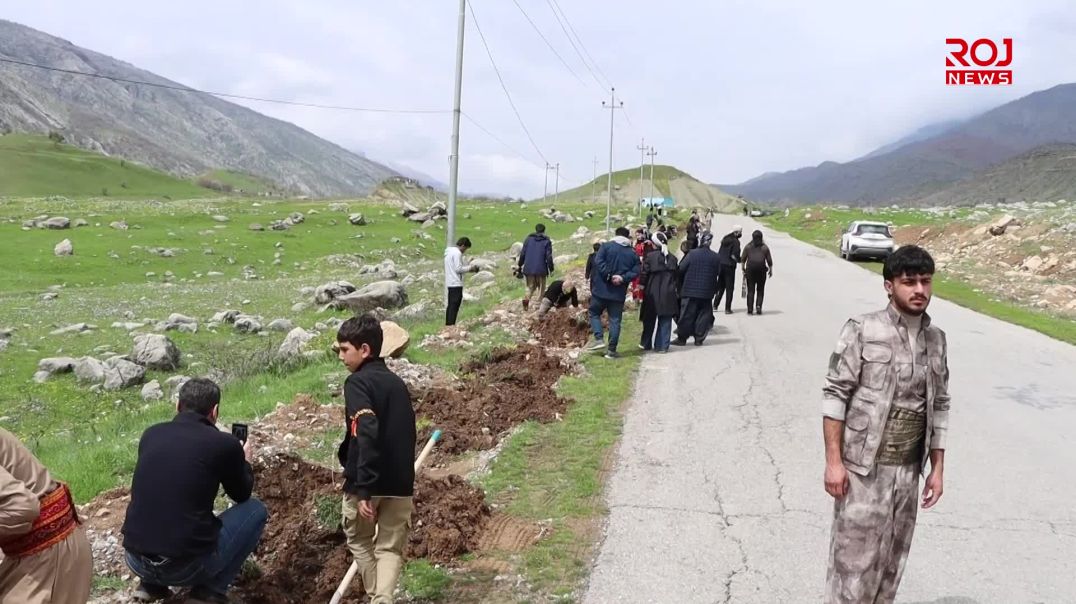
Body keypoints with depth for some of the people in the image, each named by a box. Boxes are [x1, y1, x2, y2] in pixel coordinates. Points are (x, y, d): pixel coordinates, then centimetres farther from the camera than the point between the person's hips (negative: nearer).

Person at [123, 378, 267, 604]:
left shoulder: (150, 435, 6)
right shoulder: (225, 443, -7)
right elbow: (242, 494, 13)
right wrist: (244, 462, 32)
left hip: (136, 560, 6)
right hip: (186, 565, -5)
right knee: (255, 509, 15)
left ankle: (151, 584, 22)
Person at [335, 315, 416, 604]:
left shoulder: (357, 382, -10)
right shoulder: (398, 383, 12)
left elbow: (367, 435, -23)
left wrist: (363, 488, -24)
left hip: (366, 483, -5)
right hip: (400, 483, 5)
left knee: (360, 542, 19)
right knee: (391, 547, 12)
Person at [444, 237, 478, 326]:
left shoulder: (449, 252, 19)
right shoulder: (457, 253, -12)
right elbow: (458, 269, -18)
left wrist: (467, 268, 15)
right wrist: (470, 268, -5)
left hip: (450, 283, 10)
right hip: (456, 284, -10)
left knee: (451, 306, 12)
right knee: (454, 306, -10)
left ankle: (448, 325, 14)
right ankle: (451, 325, -12)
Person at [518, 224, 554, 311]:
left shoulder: (529, 238, 6)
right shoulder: (546, 241, -1)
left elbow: (522, 253, 5)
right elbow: (549, 257, -6)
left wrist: (520, 265, 14)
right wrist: (551, 269, 1)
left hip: (528, 268, 3)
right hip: (541, 269, -2)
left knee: (530, 286, 12)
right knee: (541, 287, 12)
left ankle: (527, 299, -14)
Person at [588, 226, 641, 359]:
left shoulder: (606, 246, -4)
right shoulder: (633, 253, 5)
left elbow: (598, 262, -16)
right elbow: (635, 272, -5)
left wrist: (609, 276, -14)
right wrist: (622, 278, -11)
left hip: (601, 289, -2)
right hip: (619, 292, 2)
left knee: (594, 313, 16)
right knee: (615, 320, 7)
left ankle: (599, 339, -1)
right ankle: (611, 350, 7)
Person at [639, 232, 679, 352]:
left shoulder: (650, 256, -10)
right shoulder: (672, 258, 4)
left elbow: (645, 273, -10)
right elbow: (676, 275, 8)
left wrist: (643, 286, 3)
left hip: (653, 293, -2)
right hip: (668, 294, 2)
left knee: (649, 320, 12)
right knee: (665, 321, 7)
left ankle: (646, 343, 21)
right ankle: (662, 346, 7)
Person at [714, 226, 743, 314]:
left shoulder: (725, 239, 11)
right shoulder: (735, 241, -11)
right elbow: (734, 256, -17)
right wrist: (740, 260, -1)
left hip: (720, 264, 7)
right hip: (729, 266, -7)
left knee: (720, 286, 18)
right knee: (729, 288, 1)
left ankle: (715, 305, 17)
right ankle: (727, 309, 0)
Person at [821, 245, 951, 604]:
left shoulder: (936, 340, 6)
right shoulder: (862, 331, -10)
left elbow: (939, 407, 12)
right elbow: (835, 395, -10)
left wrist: (937, 469, 10)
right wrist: (834, 461, -14)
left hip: (908, 471, 5)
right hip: (862, 467, -5)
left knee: (892, 564, 15)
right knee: (854, 561, -1)